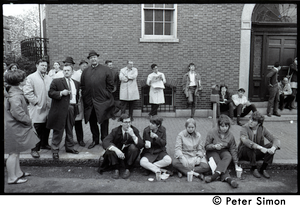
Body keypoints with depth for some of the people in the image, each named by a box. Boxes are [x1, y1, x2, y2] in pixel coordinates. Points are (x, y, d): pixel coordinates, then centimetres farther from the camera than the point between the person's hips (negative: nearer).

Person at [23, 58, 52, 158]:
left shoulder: (49, 78, 15)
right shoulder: (31, 78, -4)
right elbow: (27, 92, -11)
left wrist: (51, 102, 5)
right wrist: (36, 101, -13)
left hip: (48, 108, 6)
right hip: (38, 109, -6)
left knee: (46, 128, 15)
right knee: (37, 129, -3)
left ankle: (44, 144, 33)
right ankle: (34, 149, 6)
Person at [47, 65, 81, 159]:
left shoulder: (76, 83, 15)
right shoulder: (56, 81, 0)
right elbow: (50, 93, -6)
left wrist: (76, 106, 12)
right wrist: (61, 93, -20)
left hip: (72, 109, 5)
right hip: (60, 109, -5)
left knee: (70, 130, 15)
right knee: (58, 131, 0)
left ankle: (69, 147, 29)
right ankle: (55, 150, 11)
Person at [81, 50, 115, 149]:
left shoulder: (106, 70, 1)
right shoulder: (85, 72, 11)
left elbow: (110, 85, -1)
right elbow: (82, 86, 10)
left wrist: (106, 96, -6)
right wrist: (85, 97, 1)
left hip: (102, 102, -3)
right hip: (89, 102, 3)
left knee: (104, 122, 6)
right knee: (92, 121, 11)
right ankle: (95, 140, 26)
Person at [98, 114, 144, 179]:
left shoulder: (134, 130, -10)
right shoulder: (115, 131, -11)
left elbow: (141, 145, -21)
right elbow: (105, 142, -23)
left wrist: (133, 135, -35)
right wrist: (116, 150, -39)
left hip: (129, 155, 0)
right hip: (118, 154, 0)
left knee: (133, 147, -30)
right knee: (110, 149, -28)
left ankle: (127, 169, -16)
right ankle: (116, 169, -13)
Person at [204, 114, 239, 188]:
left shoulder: (230, 135, -5)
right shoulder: (212, 132, -13)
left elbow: (233, 149, -1)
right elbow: (206, 146, -8)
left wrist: (236, 164, -4)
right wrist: (214, 146, -30)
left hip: (223, 151, 2)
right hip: (212, 152, -1)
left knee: (229, 157, -32)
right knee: (219, 162, -32)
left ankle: (215, 175, -45)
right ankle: (227, 178, -44)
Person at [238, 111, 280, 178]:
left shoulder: (262, 129, -6)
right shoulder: (245, 128, -18)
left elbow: (276, 140, -12)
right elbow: (245, 140, -38)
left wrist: (273, 148, -35)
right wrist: (260, 147, -47)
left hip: (257, 153, 4)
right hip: (244, 153, -4)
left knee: (271, 145, -18)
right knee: (249, 146, -36)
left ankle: (263, 169, -8)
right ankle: (254, 168, -15)